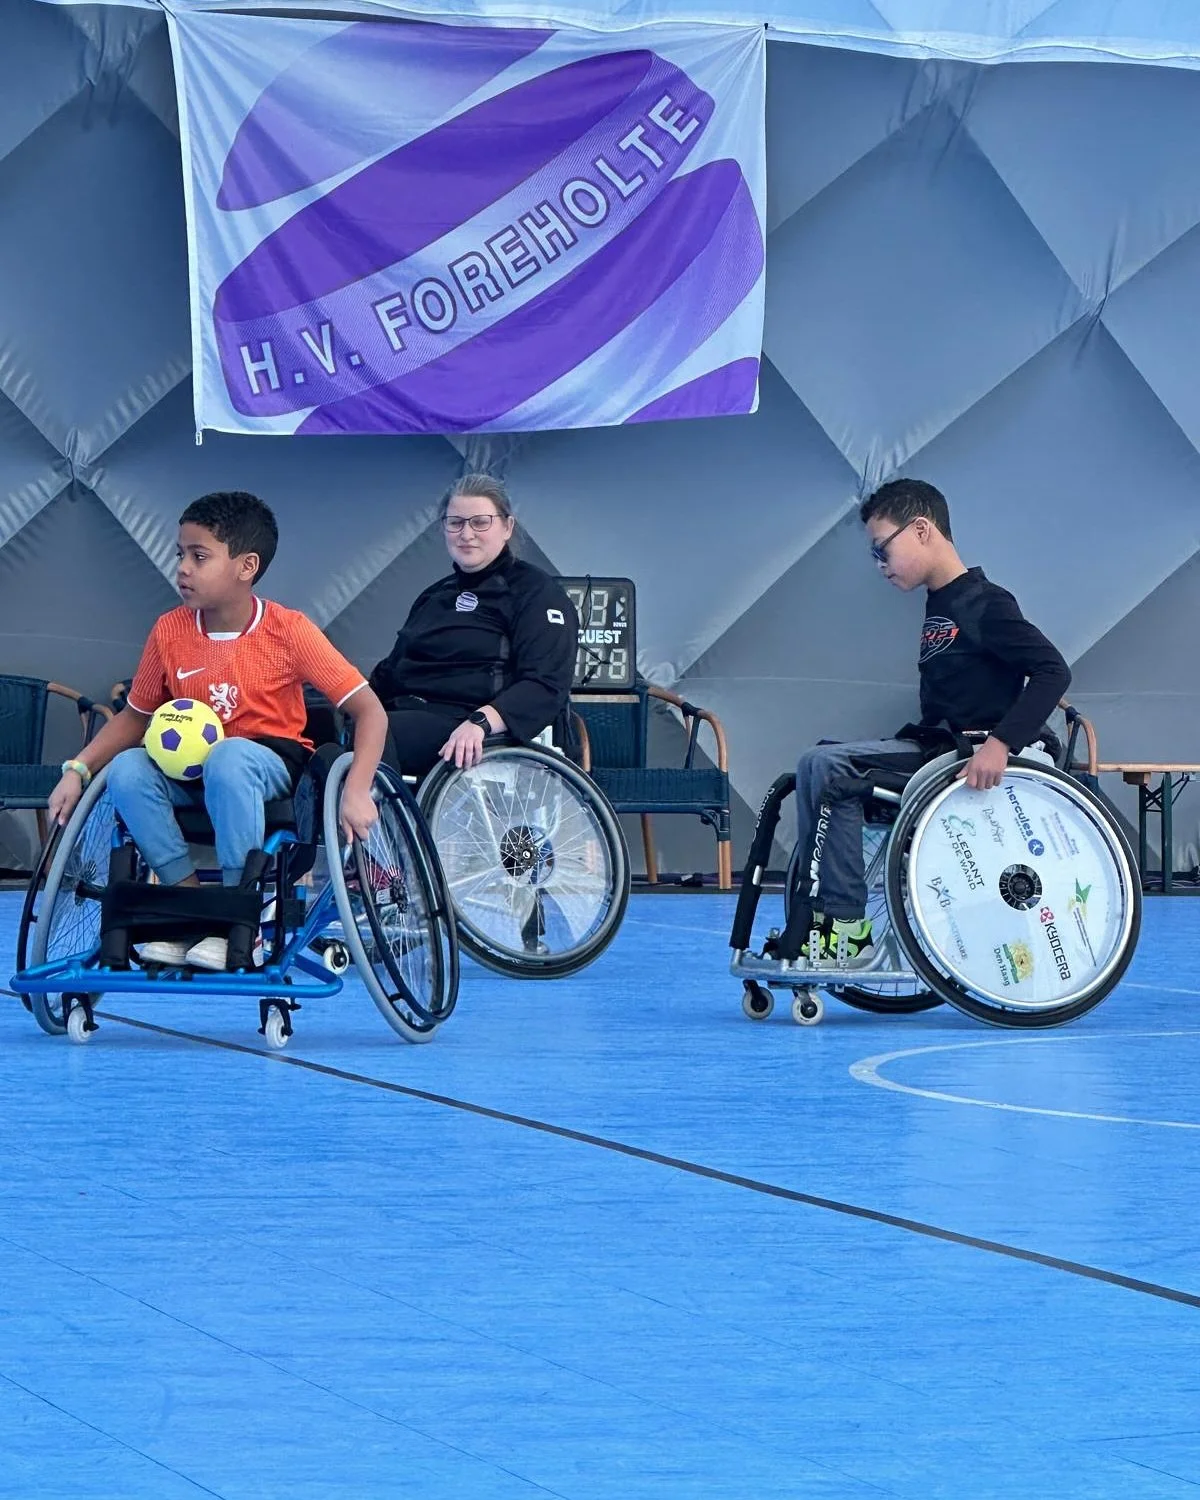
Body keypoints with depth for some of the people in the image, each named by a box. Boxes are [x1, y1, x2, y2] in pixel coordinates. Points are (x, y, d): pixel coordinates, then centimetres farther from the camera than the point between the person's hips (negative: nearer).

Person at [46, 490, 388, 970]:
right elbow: (136, 716, 9)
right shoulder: (169, 631, -3)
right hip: (190, 771, 4)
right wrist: (77, 770, -6)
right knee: (126, 769, -26)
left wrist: (357, 792, -29)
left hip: (271, 768, -4)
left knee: (228, 757, -38)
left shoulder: (288, 631, -14)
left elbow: (368, 710, -15)